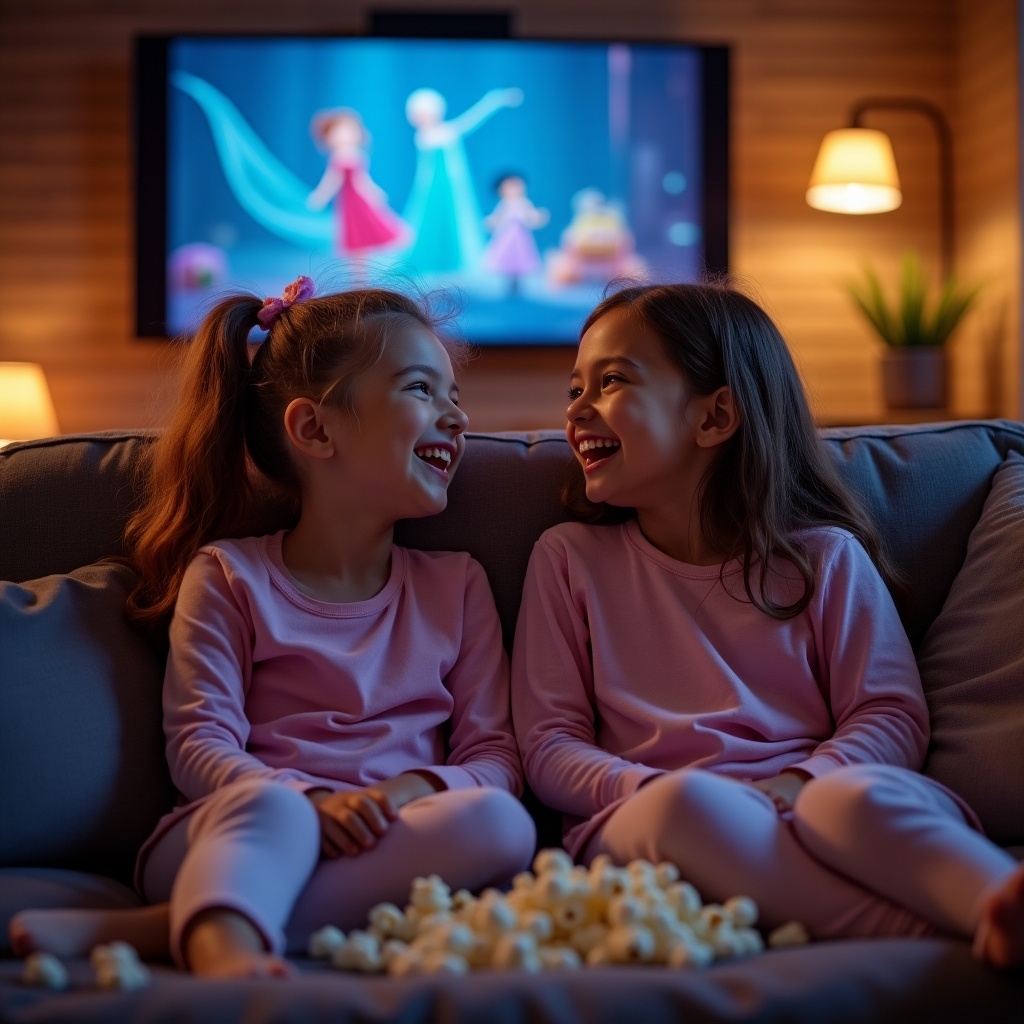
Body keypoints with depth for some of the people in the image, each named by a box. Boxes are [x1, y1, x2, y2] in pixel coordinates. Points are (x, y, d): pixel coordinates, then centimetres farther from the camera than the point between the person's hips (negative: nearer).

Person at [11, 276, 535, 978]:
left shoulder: (457, 585, 17)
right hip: (241, 836, -2)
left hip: (385, 857, 3)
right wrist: (309, 803, -21)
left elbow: (494, 754, 10)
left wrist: (416, 788, -13)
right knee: (267, 805, -35)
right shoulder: (229, 576, 9)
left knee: (499, 823, -30)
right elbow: (199, 742, -2)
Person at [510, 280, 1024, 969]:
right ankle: (951, 939, -41)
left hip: (795, 806, 1)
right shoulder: (569, 558, 16)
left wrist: (799, 781, -14)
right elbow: (548, 744, 9)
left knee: (855, 797, -36)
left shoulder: (823, 556, 15)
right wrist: (656, 790, -12)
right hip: (641, 819, 0)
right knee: (686, 802, -37)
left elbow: (891, 712, 8)